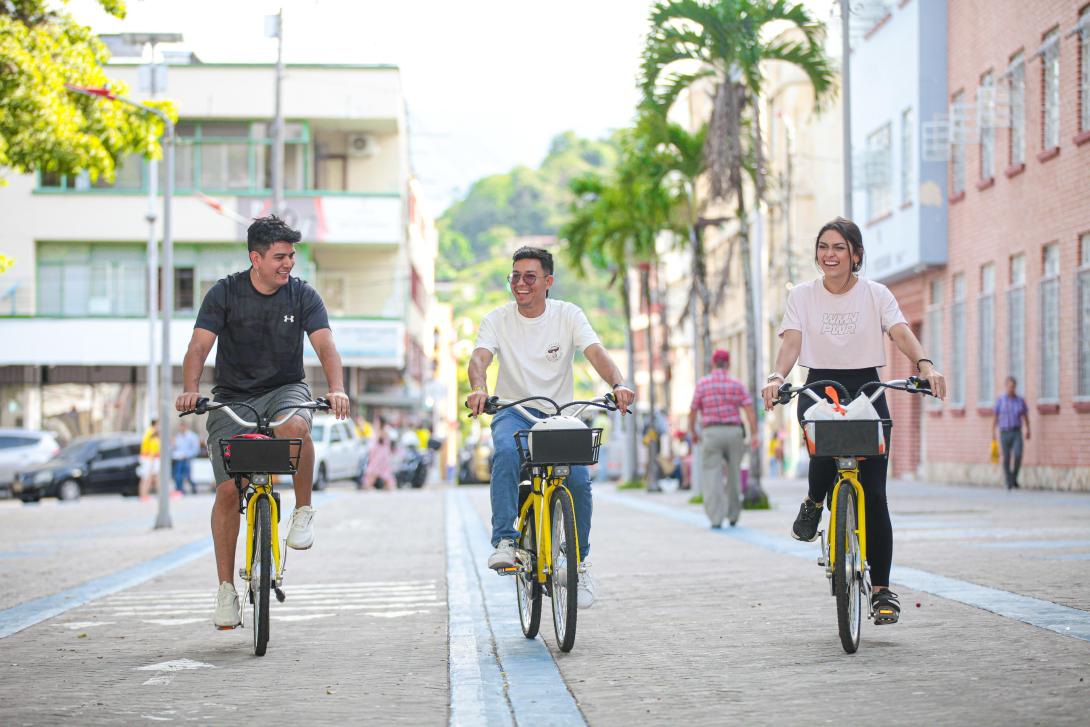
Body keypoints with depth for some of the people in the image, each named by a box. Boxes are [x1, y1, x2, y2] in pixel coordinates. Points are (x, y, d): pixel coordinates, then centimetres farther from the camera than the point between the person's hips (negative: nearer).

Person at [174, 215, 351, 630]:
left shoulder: (303, 296, -4)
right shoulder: (225, 293, -7)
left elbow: (325, 346, -14)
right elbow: (199, 346, -15)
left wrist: (336, 389, -34)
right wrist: (191, 390, -34)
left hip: (284, 389, 0)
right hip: (232, 397, 0)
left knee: (295, 426, -37)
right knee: (228, 490, -9)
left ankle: (303, 510, -14)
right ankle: (226, 588, 3)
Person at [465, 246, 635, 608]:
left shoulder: (568, 315, -3)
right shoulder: (497, 320, -3)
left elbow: (596, 353, -16)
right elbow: (480, 357, -19)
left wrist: (618, 385, -37)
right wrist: (478, 388, -43)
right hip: (513, 412, -1)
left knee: (579, 480, -21)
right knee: (506, 453, -35)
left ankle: (579, 562, 1)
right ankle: (504, 540, -30)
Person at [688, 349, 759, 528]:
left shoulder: (702, 384, -2)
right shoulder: (737, 385, 2)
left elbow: (692, 412, 2)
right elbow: (750, 410, -8)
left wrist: (693, 433, 19)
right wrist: (754, 435, -10)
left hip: (711, 434, -2)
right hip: (734, 433, 2)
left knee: (713, 479, -2)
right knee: (734, 475, 18)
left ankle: (716, 519, -14)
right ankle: (733, 515, 23)